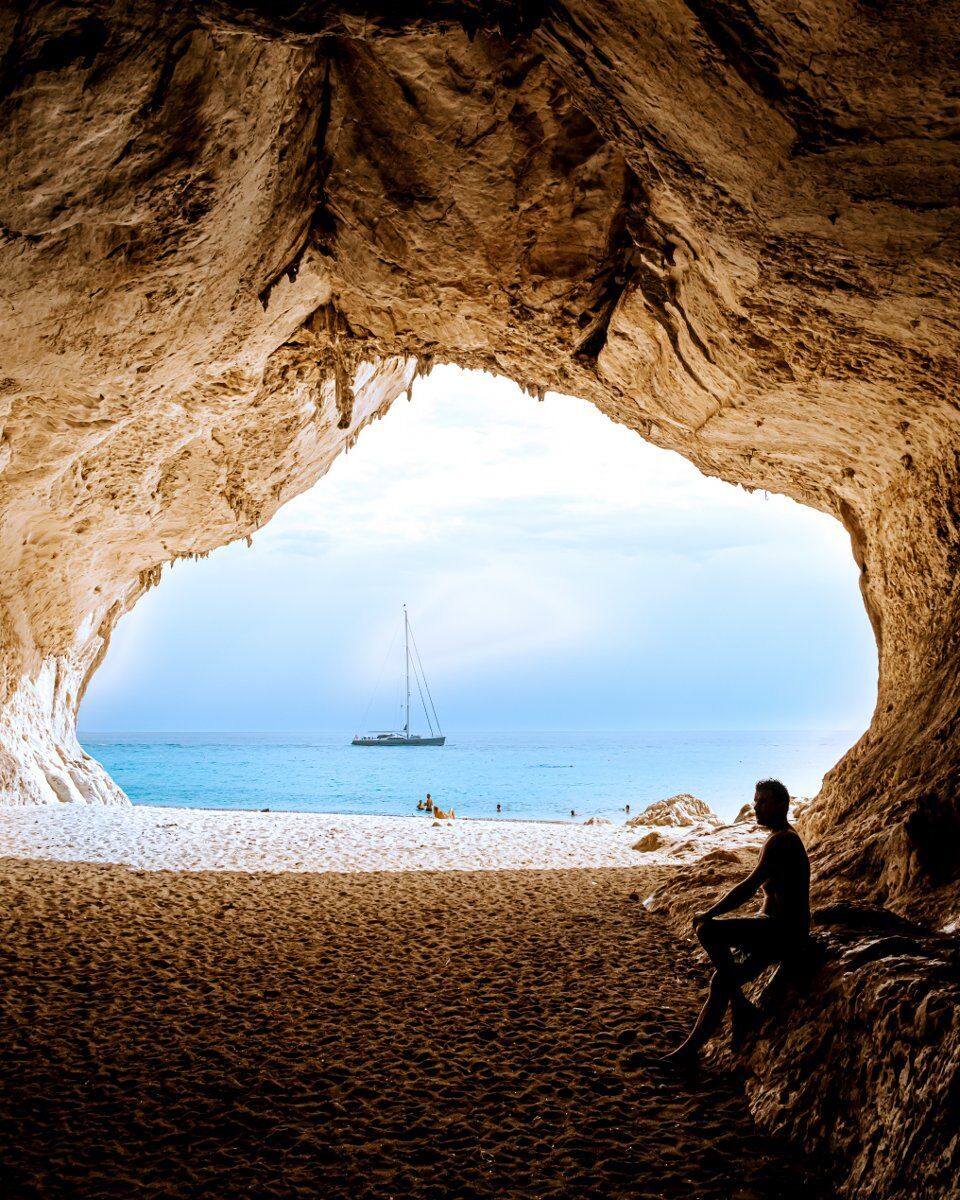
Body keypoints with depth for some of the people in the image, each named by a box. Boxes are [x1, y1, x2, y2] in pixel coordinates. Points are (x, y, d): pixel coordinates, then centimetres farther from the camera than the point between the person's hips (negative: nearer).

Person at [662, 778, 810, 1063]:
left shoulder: (780, 840, -14)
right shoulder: (785, 838, 20)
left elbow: (749, 887, -21)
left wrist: (708, 914, -15)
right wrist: (756, 926, 17)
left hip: (784, 933, -11)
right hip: (780, 933, 11)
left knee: (706, 929, -21)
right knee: (721, 981, 9)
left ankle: (742, 1008, -8)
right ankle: (690, 1049, 14)